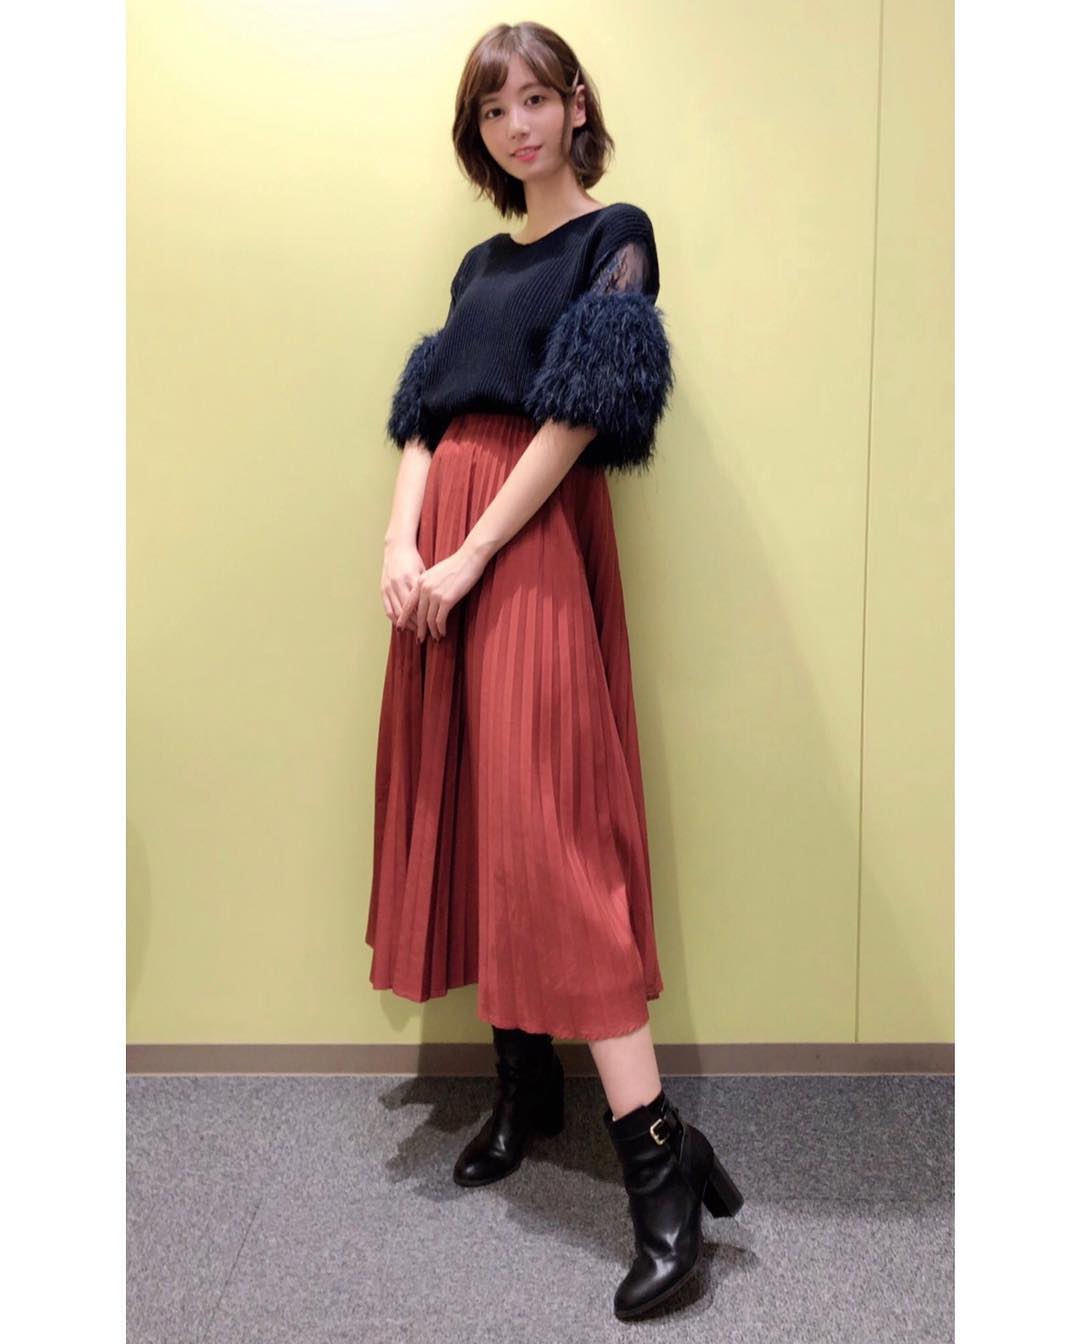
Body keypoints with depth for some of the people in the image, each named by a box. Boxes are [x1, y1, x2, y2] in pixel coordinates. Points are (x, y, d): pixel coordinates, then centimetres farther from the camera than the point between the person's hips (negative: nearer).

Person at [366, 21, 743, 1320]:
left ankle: (657, 1145, -9)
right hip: (444, 551, 7)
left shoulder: (615, 236, 1)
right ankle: (524, 1081, 22)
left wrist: (469, 557, -15)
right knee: (465, 811, 7)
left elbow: (578, 415, -11)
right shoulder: (480, 264, 21)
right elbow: (425, 419, 12)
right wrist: (399, 544, -5)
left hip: (536, 547, -7)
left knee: (544, 821, -15)